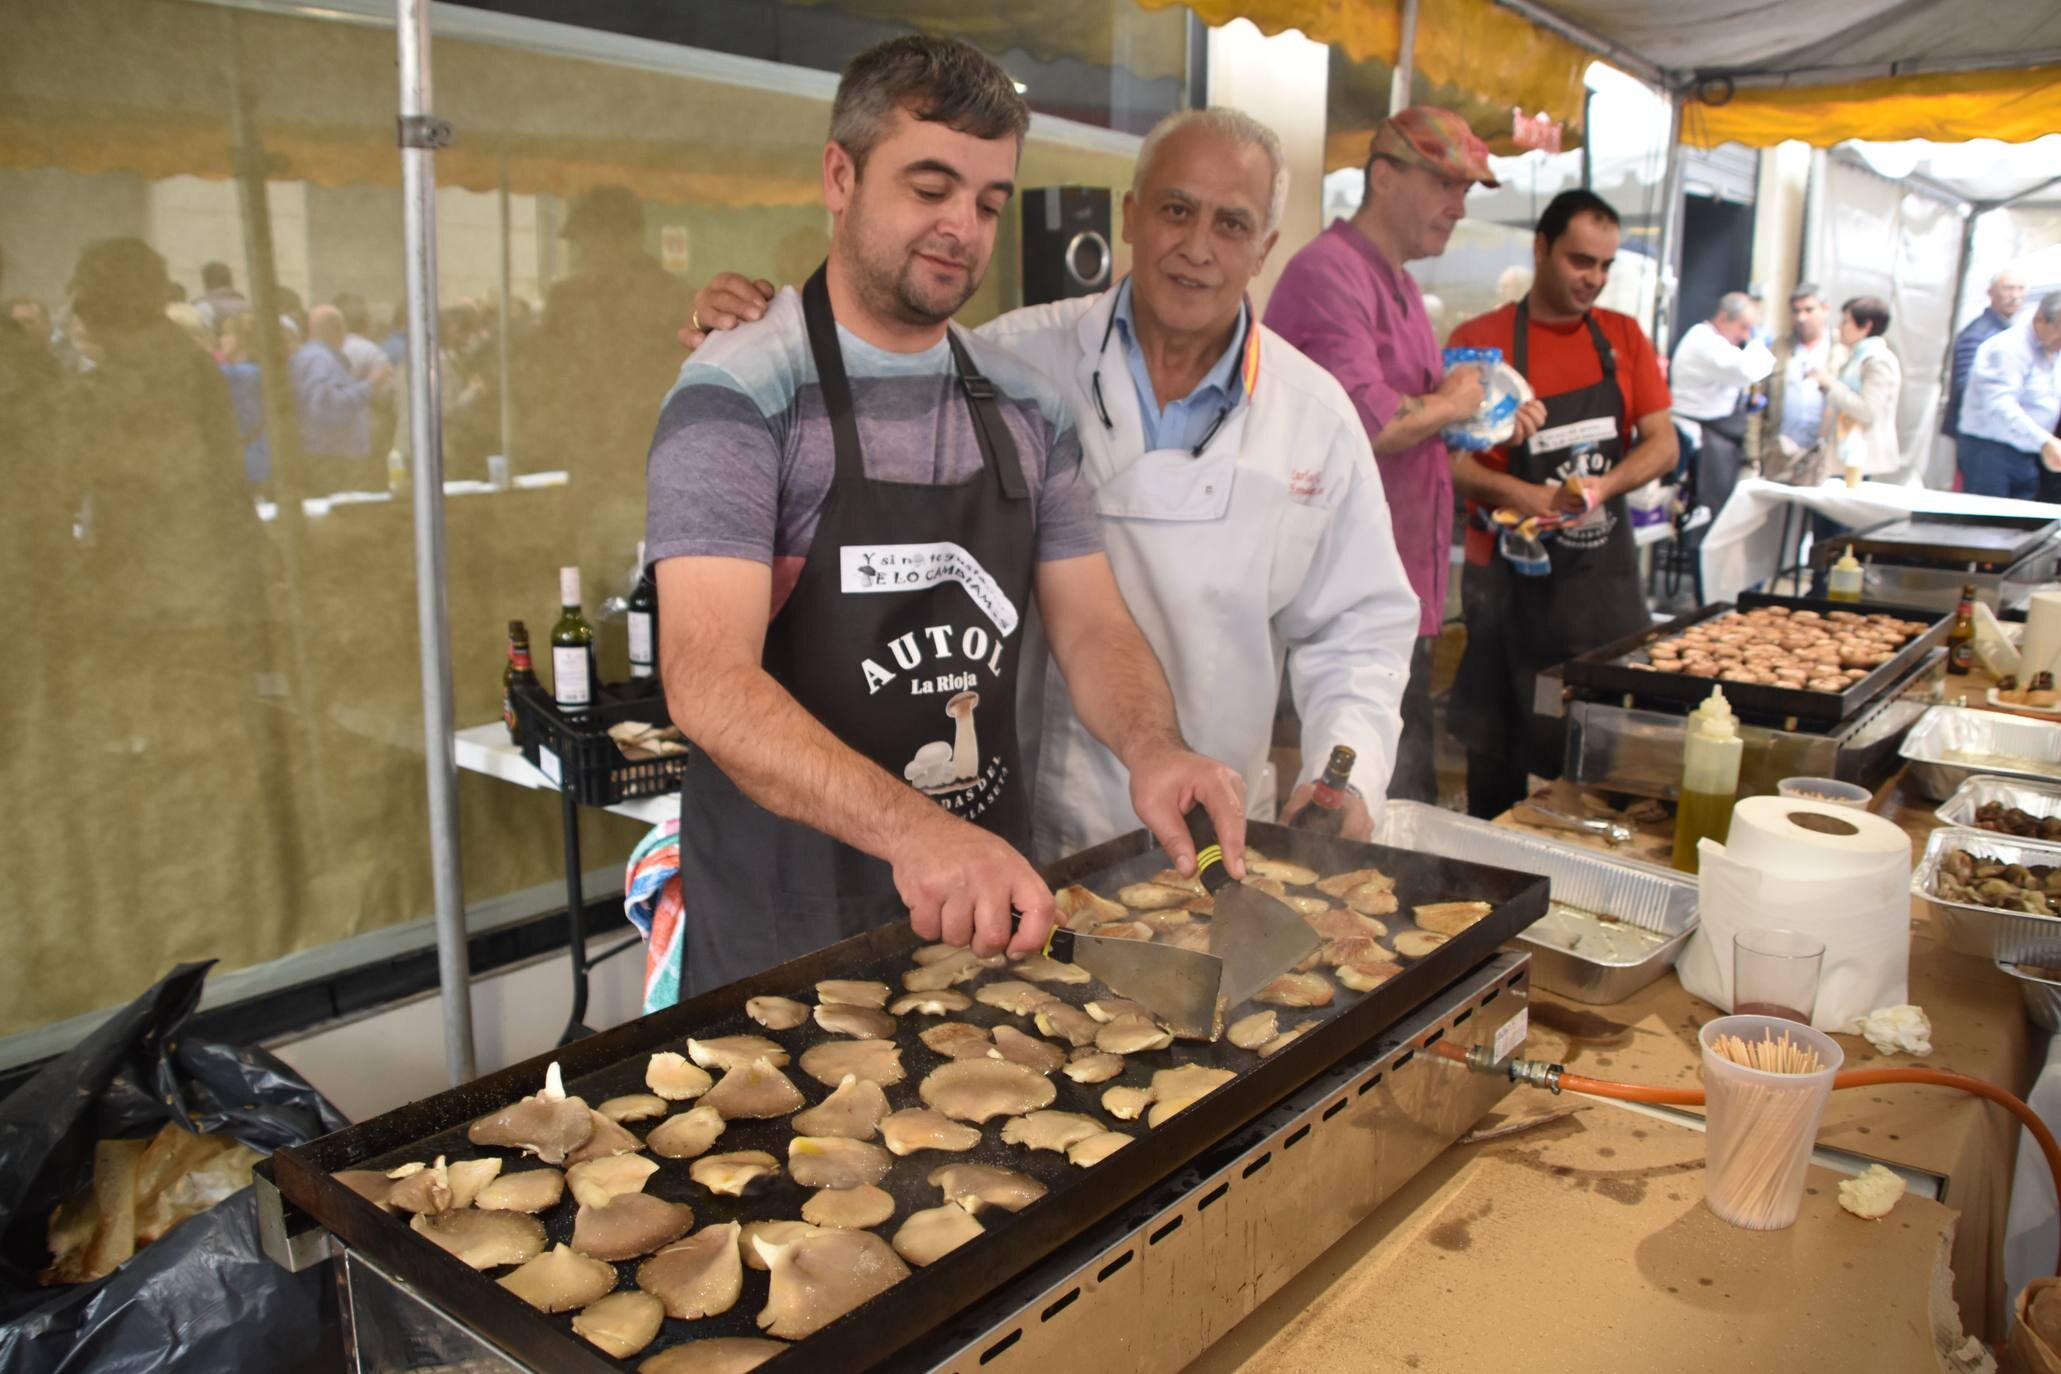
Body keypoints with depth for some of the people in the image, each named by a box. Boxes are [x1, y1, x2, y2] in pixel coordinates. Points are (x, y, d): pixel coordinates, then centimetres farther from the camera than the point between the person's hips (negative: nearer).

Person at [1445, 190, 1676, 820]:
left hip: (1605, 569, 3)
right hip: (1510, 573, -3)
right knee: (1498, 749, 6)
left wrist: (1601, 487, -12)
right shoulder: (1479, 338, -3)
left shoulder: (1624, 336, 9)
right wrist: (1514, 493, -24)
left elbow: (1663, 445, 7)